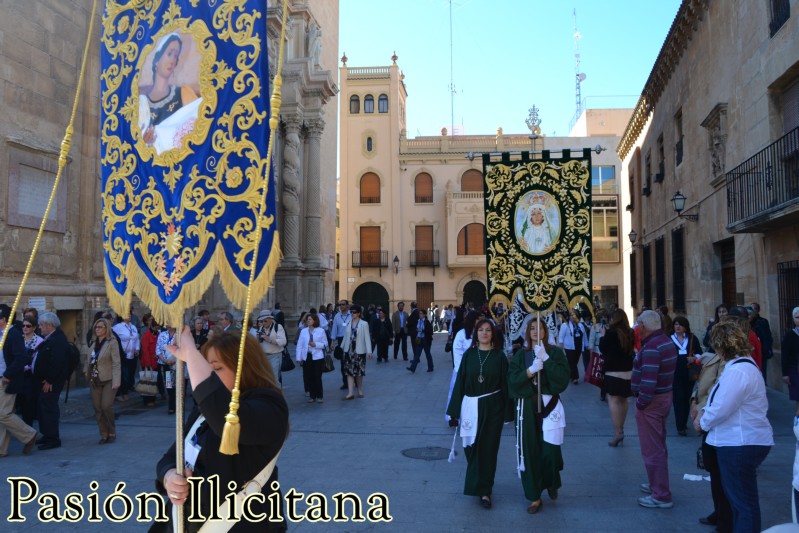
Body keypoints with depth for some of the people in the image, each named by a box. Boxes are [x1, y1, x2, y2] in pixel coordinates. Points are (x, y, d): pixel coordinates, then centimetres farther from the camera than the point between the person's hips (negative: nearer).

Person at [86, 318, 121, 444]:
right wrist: (86, 371, 6)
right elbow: (89, 360, 22)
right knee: (97, 408, 5)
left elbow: (116, 363, -13)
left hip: (108, 381, -6)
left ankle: (112, 432, 7)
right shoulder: (94, 344, 12)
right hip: (95, 381, 6)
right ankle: (104, 435, 14)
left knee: (106, 406, -12)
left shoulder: (112, 343, -8)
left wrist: (116, 381, -19)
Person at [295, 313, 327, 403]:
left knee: (317, 377, -3)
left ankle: (319, 396, 10)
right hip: (306, 357, 2)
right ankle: (312, 395, 16)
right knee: (308, 377, 4)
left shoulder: (321, 331, 1)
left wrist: (316, 344, -13)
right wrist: (299, 358, 0)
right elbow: (299, 345, 5)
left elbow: (325, 344, 3)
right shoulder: (303, 331, 6)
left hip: (317, 357, -2)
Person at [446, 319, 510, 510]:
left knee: (488, 449, 3)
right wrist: (454, 412, 0)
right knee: (471, 448, 9)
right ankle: (478, 484, 33)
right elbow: (460, 382, 2)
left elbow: (505, 384, -1)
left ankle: (484, 490, 15)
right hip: (471, 407, 2)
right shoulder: (469, 355, 1)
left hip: (492, 408, -1)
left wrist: (506, 412, -5)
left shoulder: (499, 356, -2)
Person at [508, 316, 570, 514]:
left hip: (549, 406, -2)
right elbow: (512, 379, -5)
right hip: (527, 407, 2)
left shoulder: (555, 352, 1)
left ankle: (552, 483, 29)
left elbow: (563, 378, -12)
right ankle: (535, 496, 19)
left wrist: (545, 358, -18)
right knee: (530, 451, 4)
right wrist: (531, 370, -19)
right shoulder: (521, 354, 6)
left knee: (550, 450, -4)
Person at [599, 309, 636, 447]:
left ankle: (617, 433, -15)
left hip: (614, 372, -7)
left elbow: (603, 348, -6)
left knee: (613, 400, -6)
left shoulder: (611, 332, -15)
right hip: (628, 371, 7)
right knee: (623, 400, 18)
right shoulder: (630, 333, 2)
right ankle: (621, 429, 29)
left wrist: (603, 334, 5)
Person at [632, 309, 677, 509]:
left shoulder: (651, 347, -23)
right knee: (658, 446, 22)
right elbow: (661, 372, 11)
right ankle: (658, 485, 37)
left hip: (652, 401, -10)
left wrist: (641, 403, -20)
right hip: (665, 396, 10)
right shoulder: (667, 341, 8)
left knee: (652, 450, -1)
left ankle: (661, 496, 5)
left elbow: (649, 380, -28)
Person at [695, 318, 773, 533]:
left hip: (741, 445, -11)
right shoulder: (743, 364, 12)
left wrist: (702, 422, -7)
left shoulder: (738, 371, -23)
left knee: (743, 502, 1)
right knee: (739, 499, 21)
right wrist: (704, 411, 7)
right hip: (741, 442, 11)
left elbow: (722, 409, -25)